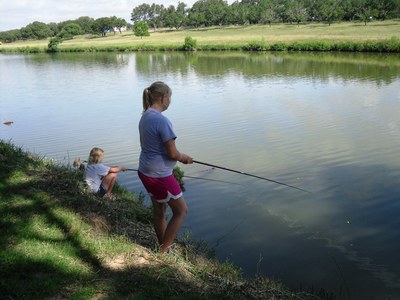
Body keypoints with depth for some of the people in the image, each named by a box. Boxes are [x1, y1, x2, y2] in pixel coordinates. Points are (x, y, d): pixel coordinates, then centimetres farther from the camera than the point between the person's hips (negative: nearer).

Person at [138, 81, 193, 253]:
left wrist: (180, 157, 11)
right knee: (181, 211, 7)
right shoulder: (161, 120, -22)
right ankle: (163, 252, 11)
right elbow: (172, 154, -21)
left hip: (145, 172, 9)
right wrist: (185, 158, 0)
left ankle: (163, 249, 35)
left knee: (159, 210, 21)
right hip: (159, 175, -9)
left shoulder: (145, 116, 6)